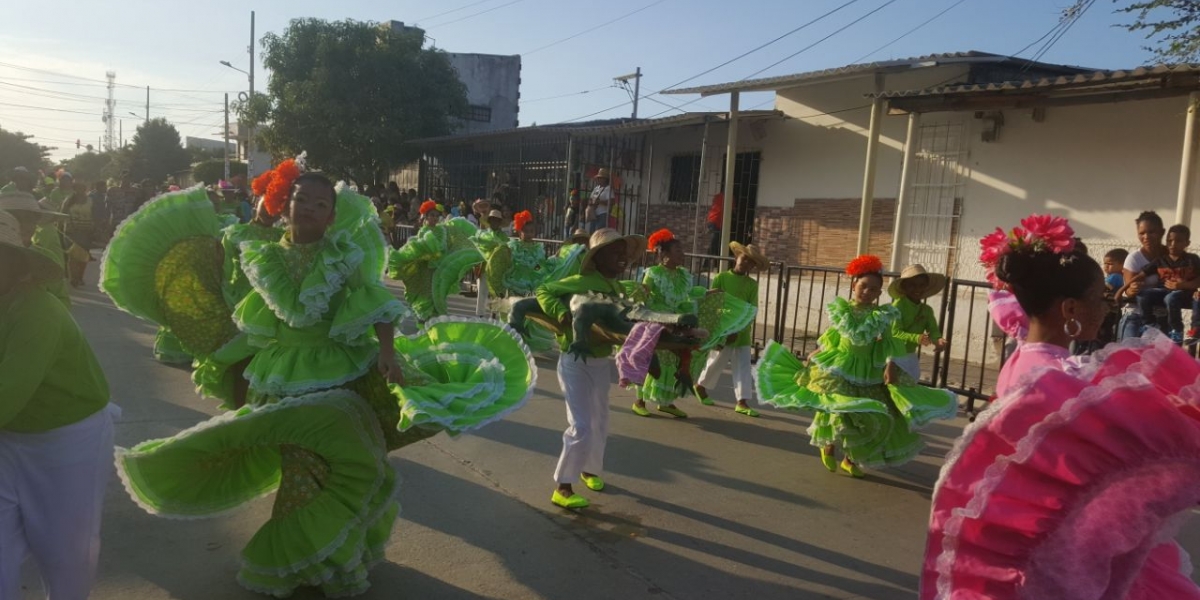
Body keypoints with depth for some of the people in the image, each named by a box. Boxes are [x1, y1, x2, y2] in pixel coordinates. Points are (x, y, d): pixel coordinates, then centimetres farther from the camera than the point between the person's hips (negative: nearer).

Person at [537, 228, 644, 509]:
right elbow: (544, 291, -19)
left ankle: (590, 470, 43)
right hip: (576, 362, -8)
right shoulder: (582, 282, -17)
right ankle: (563, 488, 3)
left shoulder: (617, 287, 6)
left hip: (602, 362, 8)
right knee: (581, 426, -9)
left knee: (600, 422, 20)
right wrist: (562, 313, -34)